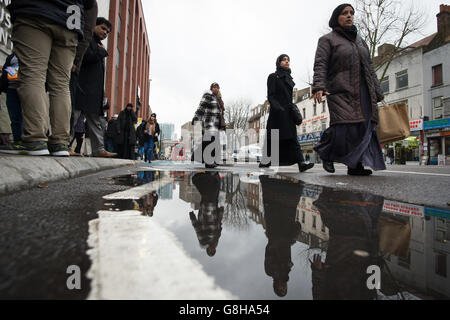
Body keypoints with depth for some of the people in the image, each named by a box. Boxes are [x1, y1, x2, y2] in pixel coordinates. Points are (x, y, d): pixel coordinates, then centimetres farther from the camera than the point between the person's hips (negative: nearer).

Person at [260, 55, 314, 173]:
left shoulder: (289, 78, 23)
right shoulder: (273, 77, 3)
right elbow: (270, 96, -7)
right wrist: (277, 107, -21)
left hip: (288, 112, 6)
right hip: (278, 112, -6)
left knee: (292, 138, -4)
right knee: (273, 139, -5)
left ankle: (301, 163, -12)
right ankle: (264, 162, 5)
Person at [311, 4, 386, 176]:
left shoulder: (360, 41, 26)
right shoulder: (327, 39, 8)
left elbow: (370, 68, 24)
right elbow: (320, 65, -6)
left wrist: (377, 93, 18)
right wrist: (319, 87, -23)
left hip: (363, 93, 6)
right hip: (340, 92, -6)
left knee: (364, 127, -3)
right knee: (344, 126, -18)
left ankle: (356, 165, 1)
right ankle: (326, 154, 5)